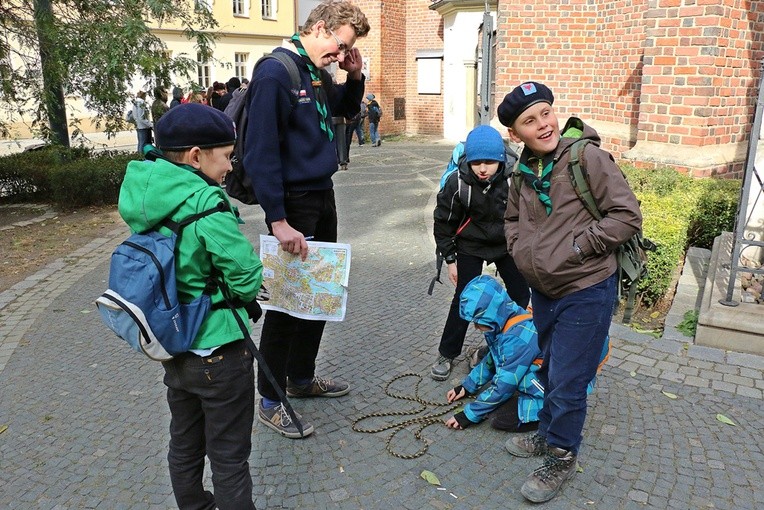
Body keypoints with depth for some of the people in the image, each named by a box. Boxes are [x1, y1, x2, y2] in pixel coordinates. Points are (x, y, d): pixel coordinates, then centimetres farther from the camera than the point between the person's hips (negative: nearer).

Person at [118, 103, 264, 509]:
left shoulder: (146, 198, -1)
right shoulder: (207, 206, -24)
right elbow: (248, 278, -19)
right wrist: (247, 293, 1)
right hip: (218, 352, -8)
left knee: (185, 446, 24)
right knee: (229, 459, 9)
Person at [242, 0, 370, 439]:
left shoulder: (319, 73, 10)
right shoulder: (276, 74, -16)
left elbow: (346, 109, 29)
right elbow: (261, 153, -20)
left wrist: (355, 76, 9)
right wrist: (278, 221, -24)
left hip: (322, 195, 9)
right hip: (294, 202, -9)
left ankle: (302, 377, 34)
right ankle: (270, 401, 15)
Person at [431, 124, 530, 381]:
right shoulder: (458, 182, -24)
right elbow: (443, 222, -10)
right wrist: (450, 259, -6)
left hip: (507, 244, 2)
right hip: (471, 247, -2)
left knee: (521, 295, 6)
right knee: (464, 300, -2)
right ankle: (446, 354, 14)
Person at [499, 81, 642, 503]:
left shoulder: (587, 156, -17)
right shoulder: (524, 171, 3)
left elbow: (627, 216, -17)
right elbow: (512, 219, 20)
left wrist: (575, 248, -20)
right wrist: (521, 250, 3)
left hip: (586, 291, -6)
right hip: (543, 290, 7)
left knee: (567, 383, 3)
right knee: (550, 371, 23)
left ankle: (561, 457, 24)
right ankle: (548, 433, 43)